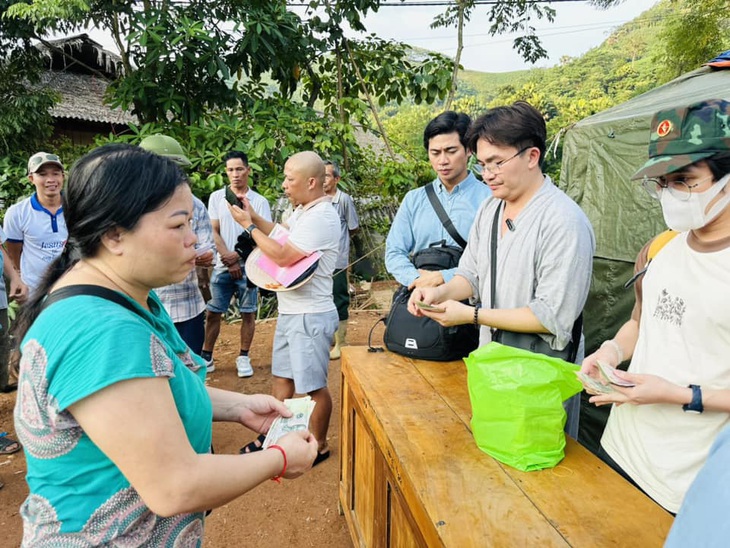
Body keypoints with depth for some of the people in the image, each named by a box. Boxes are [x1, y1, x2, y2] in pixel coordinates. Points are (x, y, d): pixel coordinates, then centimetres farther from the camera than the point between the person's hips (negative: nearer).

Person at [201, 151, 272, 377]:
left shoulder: (259, 201, 1)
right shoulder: (217, 197, 5)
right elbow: (214, 232, 2)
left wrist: (238, 255, -12)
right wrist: (229, 259, -8)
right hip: (222, 266, 1)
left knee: (248, 313, 5)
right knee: (213, 312, 6)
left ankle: (244, 357, 17)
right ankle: (206, 356, 19)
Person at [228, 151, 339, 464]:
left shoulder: (321, 217, -23)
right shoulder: (302, 211, 8)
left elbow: (283, 256, -26)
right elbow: (281, 234, 20)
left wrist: (249, 225, -15)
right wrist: (253, 215, 6)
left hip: (309, 316, -9)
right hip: (289, 311, 10)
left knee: (313, 386, 7)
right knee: (282, 376, 20)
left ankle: (319, 446, 25)